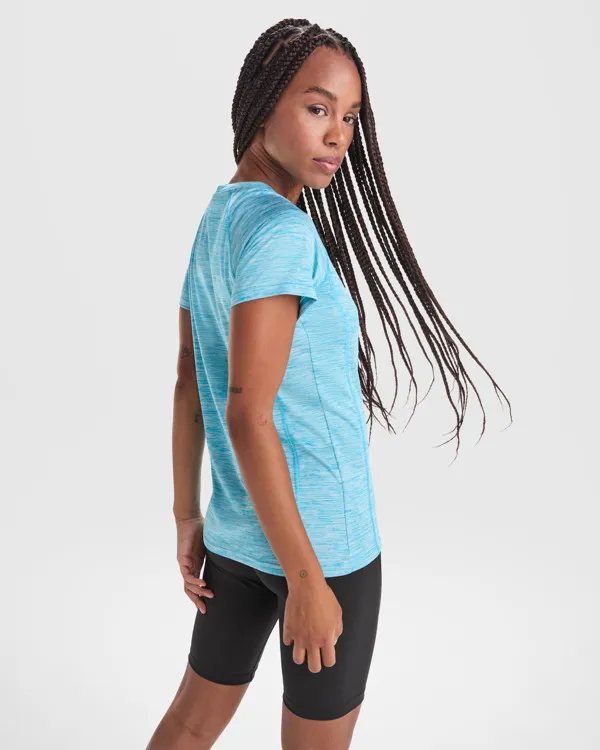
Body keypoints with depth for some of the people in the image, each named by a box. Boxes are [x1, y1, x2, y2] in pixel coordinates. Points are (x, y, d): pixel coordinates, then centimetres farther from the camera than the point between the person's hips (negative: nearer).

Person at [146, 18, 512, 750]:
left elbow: (187, 385, 9)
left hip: (237, 528, 8)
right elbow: (247, 415, -23)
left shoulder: (216, 219, 8)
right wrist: (307, 580, -18)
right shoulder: (280, 230, -19)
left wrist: (188, 518, 14)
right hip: (320, 538, -8)